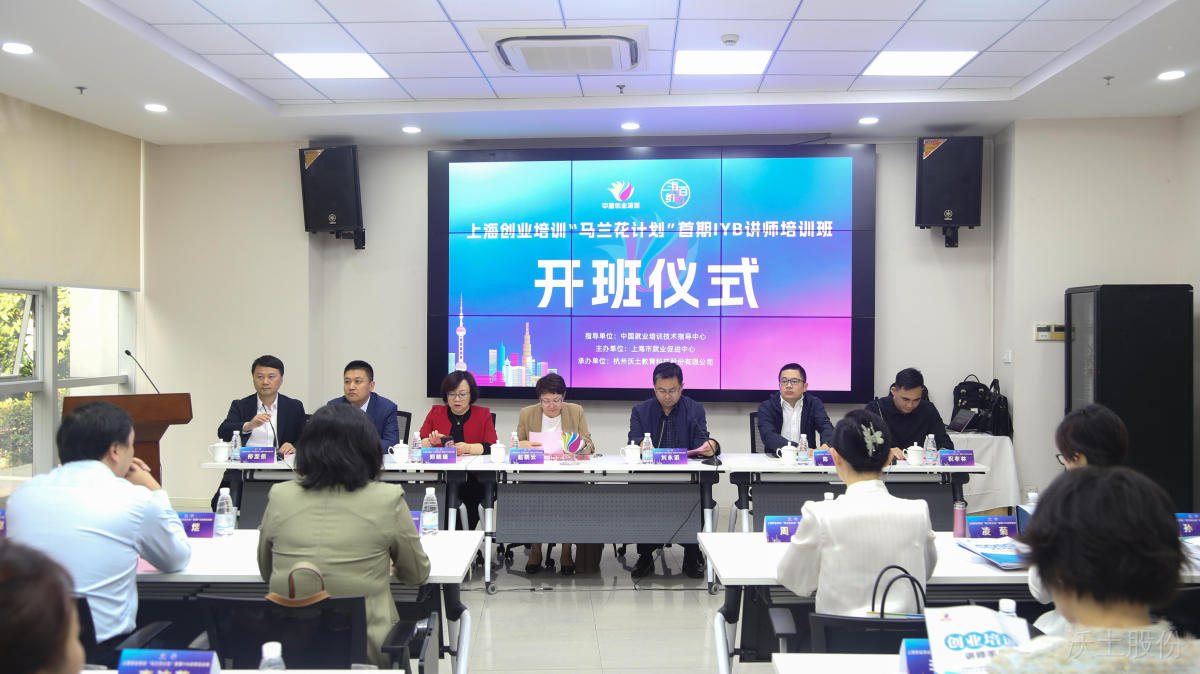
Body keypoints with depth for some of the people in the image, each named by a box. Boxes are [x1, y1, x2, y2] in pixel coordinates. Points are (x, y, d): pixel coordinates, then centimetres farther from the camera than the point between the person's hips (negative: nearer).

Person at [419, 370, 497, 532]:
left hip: (473, 479, -1)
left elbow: (491, 447, -2)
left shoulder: (483, 414, 11)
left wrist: (468, 448, -20)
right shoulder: (435, 413, 15)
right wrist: (431, 441, -13)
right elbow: (419, 445, 10)